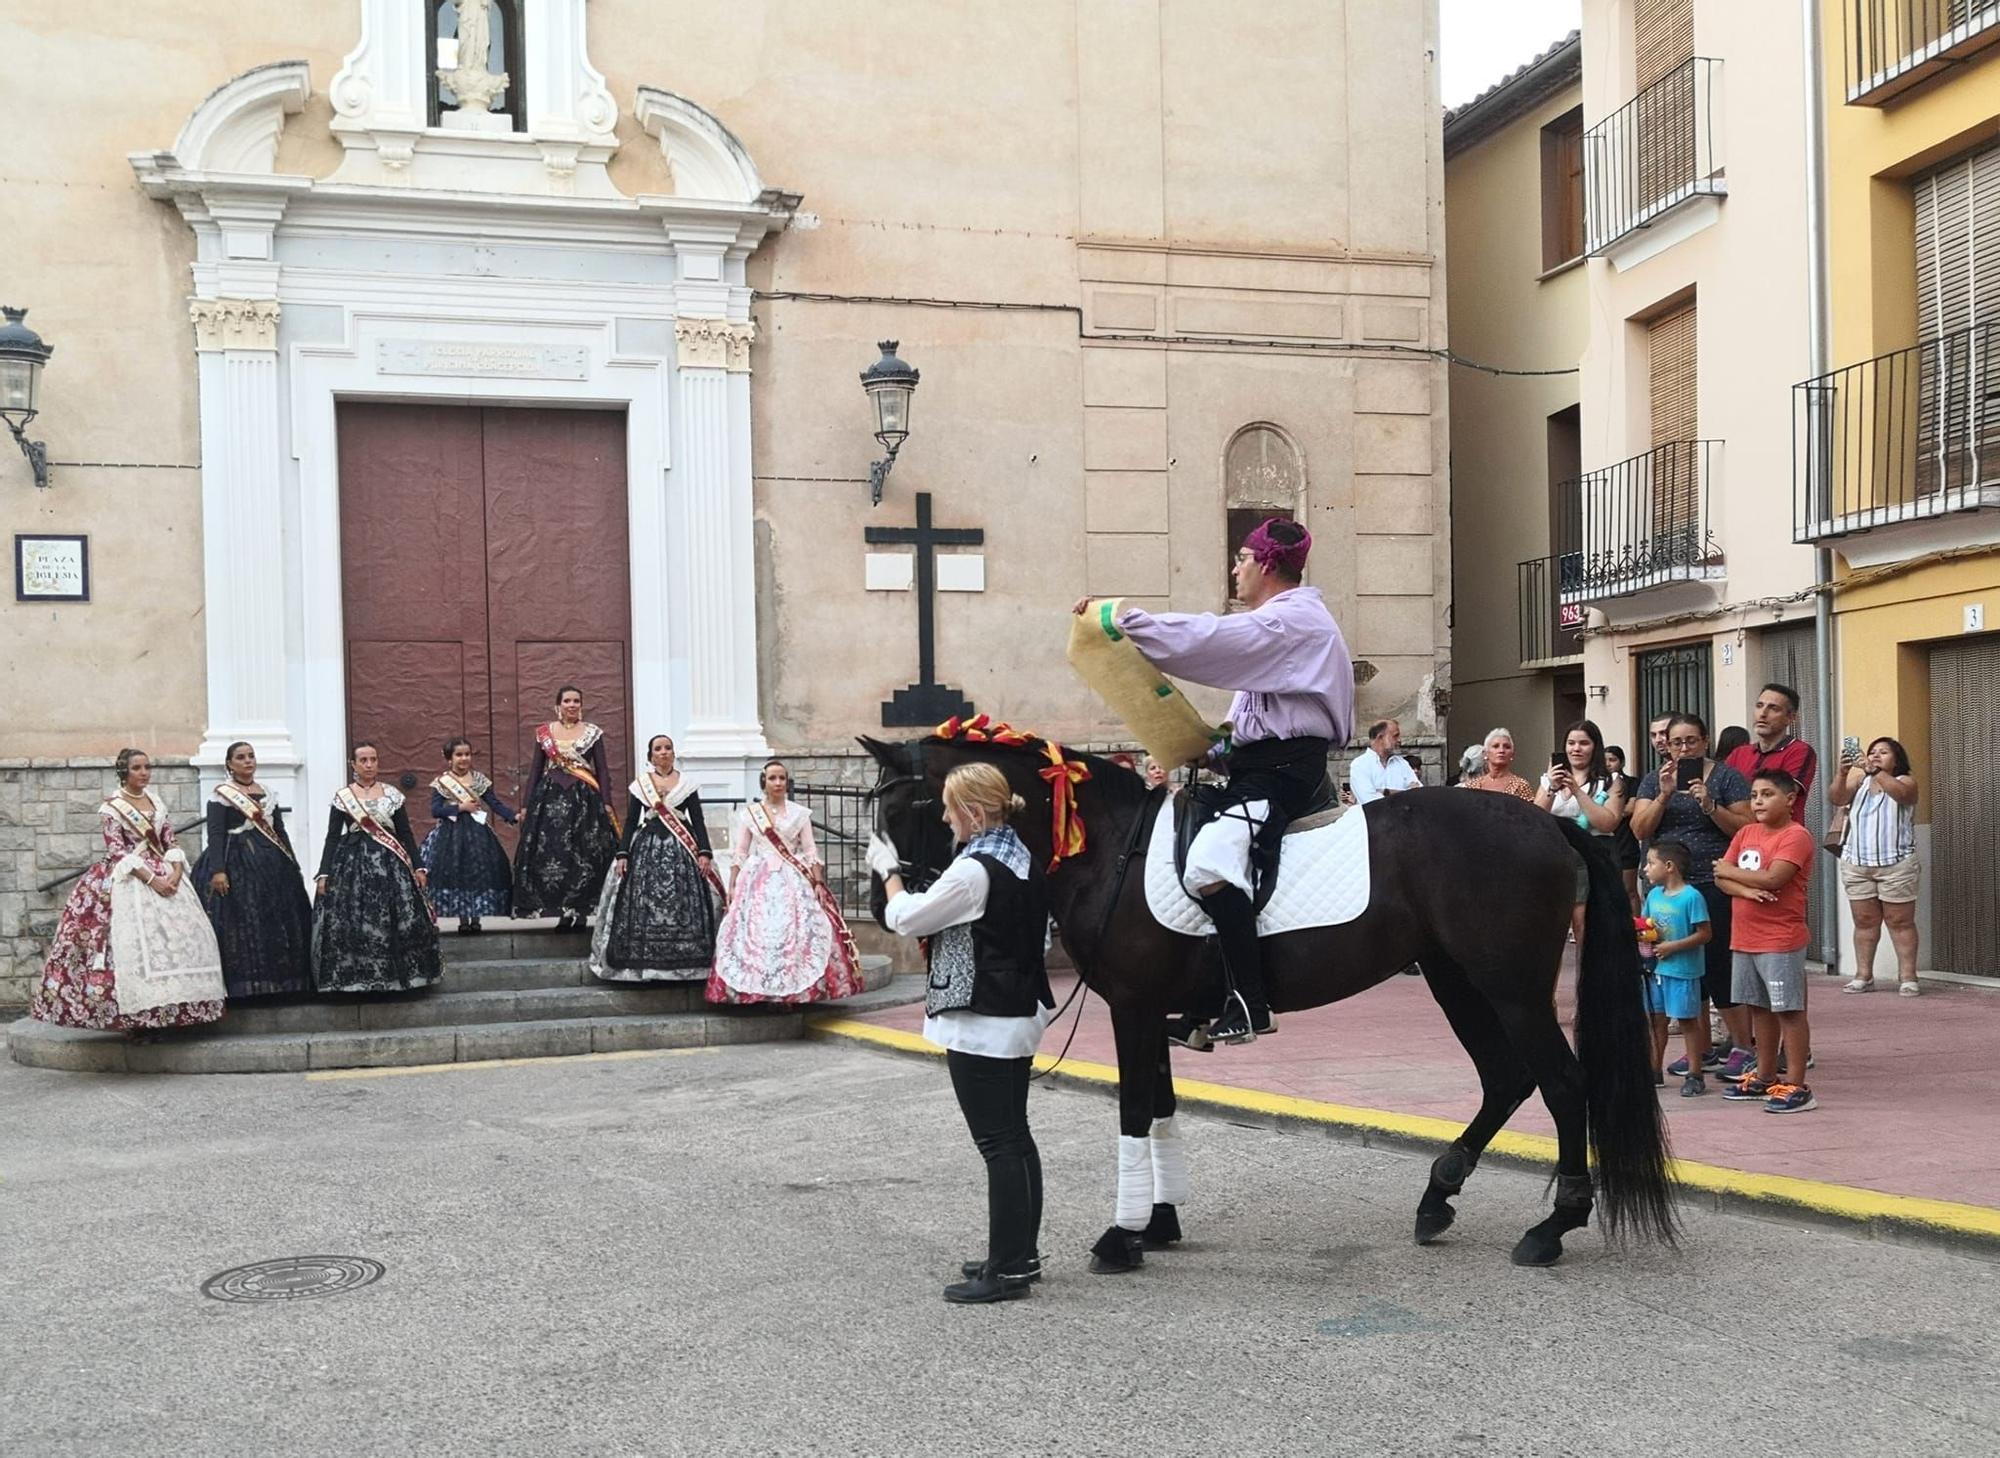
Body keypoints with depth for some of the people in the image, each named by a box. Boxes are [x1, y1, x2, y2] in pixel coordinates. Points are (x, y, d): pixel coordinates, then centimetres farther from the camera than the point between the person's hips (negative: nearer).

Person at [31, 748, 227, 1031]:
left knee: (179, 936, -2)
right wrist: (151, 879, -18)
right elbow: (117, 851, -9)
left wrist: (176, 871, -7)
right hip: (129, 880, -6)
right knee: (135, 941, -14)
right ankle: (136, 1019, -11)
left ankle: (165, 1013, 2)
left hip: (165, 876, 6)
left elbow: (170, 843, 12)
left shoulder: (156, 803, 14)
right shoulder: (111, 808, -2)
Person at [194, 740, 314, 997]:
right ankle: (248, 985, -5)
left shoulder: (267, 794, 16)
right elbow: (215, 835, -9)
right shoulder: (222, 794, -1)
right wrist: (218, 870, -20)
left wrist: (293, 865, 16)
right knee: (244, 926, -8)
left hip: (272, 865, 6)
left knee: (282, 925, 4)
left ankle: (282, 983, 11)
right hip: (238, 867, -6)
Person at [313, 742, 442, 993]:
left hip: (390, 864, 1)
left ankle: (395, 975, 4)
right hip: (353, 865, -1)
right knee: (353, 923, -6)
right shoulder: (342, 797, 5)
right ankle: (355, 978, 1)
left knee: (399, 922, -4)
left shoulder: (392, 794, 8)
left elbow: (406, 834, 9)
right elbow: (332, 838, 4)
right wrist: (324, 874, -4)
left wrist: (417, 867, 3)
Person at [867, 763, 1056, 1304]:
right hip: (1020, 1015, 10)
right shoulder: (1024, 863, 9)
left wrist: (889, 871, 7)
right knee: (1015, 1138, 16)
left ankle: (1007, 1268, 0)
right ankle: (1021, 1253, 25)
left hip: (980, 1026, -10)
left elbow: (904, 919, -11)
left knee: (998, 1144, -5)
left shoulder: (973, 871, -20)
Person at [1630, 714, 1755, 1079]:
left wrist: (1709, 805, -17)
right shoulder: (1653, 781, 12)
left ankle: (1742, 1047, 5)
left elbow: (1745, 828, -5)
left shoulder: (1726, 777, 1)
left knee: (1719, 966, -6)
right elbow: (1640, 830, 2)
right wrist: (1664, 795, -10)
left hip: (1715, 886, -4)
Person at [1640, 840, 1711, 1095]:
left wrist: (1673, 946, -19)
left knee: (1688, 1021, 1)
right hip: (1656, 969, 7)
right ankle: (1654, 1070, 24)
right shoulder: (1654, 895, 8)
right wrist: (1642, 936, -5)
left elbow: (1705, 933, -15)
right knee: (1656, 1019, 13)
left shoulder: (1691, 897, -14)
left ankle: (1694, 1075, 8)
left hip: (1682, 970, -7)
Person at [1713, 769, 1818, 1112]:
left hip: (1781, 941, -8)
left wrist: (1732, 872, -8)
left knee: (1789, 1010, -4)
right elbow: (1721, 877, 5)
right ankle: (1765, 1077, 27)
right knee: (1760, 1008, 16)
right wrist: (1746, 890, -16)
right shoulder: (1745, 833, 12)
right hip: (1744, 939, 8)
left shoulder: (1796, 836, -11)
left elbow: (1772, 879, -23)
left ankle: (1796, 1086, -3)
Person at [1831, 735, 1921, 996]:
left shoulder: (1906, 781, 3)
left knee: (1900, 921, -1)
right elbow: (1835, 797, -3)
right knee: (1864, 921, 6)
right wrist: (1842, 773, -19)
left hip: (1896, 865, -4)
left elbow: (1900, 793, -20)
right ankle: (1863, 976, 8)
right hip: (1856, 864, 4)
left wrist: (1877, 771, -28)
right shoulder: (1859, 782, 13)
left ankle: (1908, 977, 0)